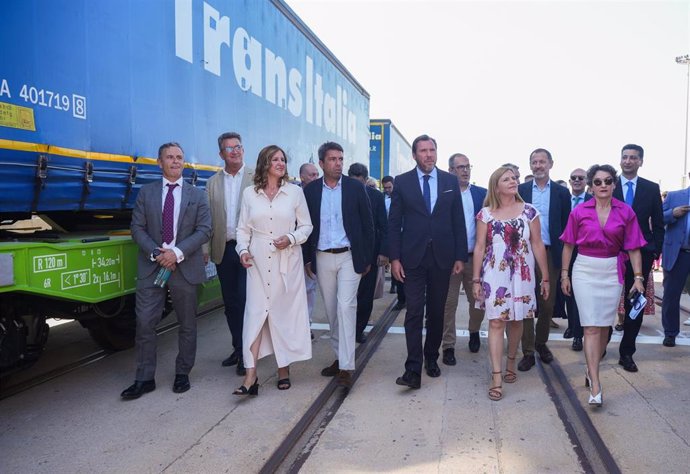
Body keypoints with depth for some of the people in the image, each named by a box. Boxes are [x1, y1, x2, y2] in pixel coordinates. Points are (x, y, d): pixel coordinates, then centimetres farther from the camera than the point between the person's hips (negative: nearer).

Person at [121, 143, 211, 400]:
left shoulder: (197, 195, 6)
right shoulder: (146, 192, 8)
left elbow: (204, 230, -2)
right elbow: (137, 228, 2)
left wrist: (178, 252, -15)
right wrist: (156, 253, -14)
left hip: (185, 267, 0)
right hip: (151, 267, 0)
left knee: (187, 325, 8)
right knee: (145, 323, -2)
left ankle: (182, 374, 24)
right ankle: (145, 379, 10)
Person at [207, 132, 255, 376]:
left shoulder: (257, 178, 0)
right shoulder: (213, 183, 11)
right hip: (223, 249, 4)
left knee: (245, 301, -5)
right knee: (230, 303, 12)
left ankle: (247, 353, 6)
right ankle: (238, 348, 25)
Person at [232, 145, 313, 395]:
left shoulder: (295, 192, 2)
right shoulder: (249, 193, 5)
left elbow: (306, 226, 6)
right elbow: (243, 228, 8)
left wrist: (291, 238, -12)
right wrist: (243, 249, -8)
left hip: (287, 261, 0)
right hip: (258, 261, 0)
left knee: (285, 314, 6)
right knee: (255, 313, -6)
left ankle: (284, 369, 21)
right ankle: (250, 375, -5)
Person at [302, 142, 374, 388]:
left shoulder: (355, 187, -1)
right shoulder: (310, 190, 4)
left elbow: (367, 224, 1)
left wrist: (367, 258, -1)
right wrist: (307, 259, 4)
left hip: (349, 256, -3)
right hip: (322, 258, 3)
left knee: (345, 306, -11)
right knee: (332, 310, 11)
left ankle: (346, 366, -5)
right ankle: (340, 357, 25)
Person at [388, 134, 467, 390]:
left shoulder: (450, 181, 5)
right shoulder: (402, 182, 1)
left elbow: (458, 221, 6)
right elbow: (394, 222, 1)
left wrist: (460, 256, 2)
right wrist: (394, 257, -5)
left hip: (442, 256, 2)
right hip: (413, 257, -2)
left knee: (436, 311, 11)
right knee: (414, 311, -5)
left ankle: (431, 358, 28)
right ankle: (413, 369, -3)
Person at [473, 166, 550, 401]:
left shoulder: (529, 211, 3)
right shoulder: (485, 214, 2)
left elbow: (537, 245, 3)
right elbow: (479, 247, 2)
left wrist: (545, 277, 3)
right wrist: (476, 279, -2)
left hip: (521, 274, 1)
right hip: (494, 274, -1)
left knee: (516, 319, 11)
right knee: (496, 322, -5)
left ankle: (511, 361, 34)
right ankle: (497, 377, -4)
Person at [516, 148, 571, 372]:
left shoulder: (561, 192, 6)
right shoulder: (520, 191, 5)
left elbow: (565, 226, 4)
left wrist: (564, 255, -2)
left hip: (549, 253, 1)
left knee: (548, 303, 9)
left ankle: (541, 343, 28)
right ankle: (528, 351, 7)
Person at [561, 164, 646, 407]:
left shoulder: (626, 212, 0)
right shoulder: (579, 212, -2)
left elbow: (633, 248, 2)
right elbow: (568, 245, 4)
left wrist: (638, 277, -1)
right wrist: (564, 274, 5)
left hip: (612, 272, 2)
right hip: (585, 271, -2)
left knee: (604, 326, 10)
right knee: (591, 327, -5)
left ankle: (591, 371, 30)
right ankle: (595, 386, -4)